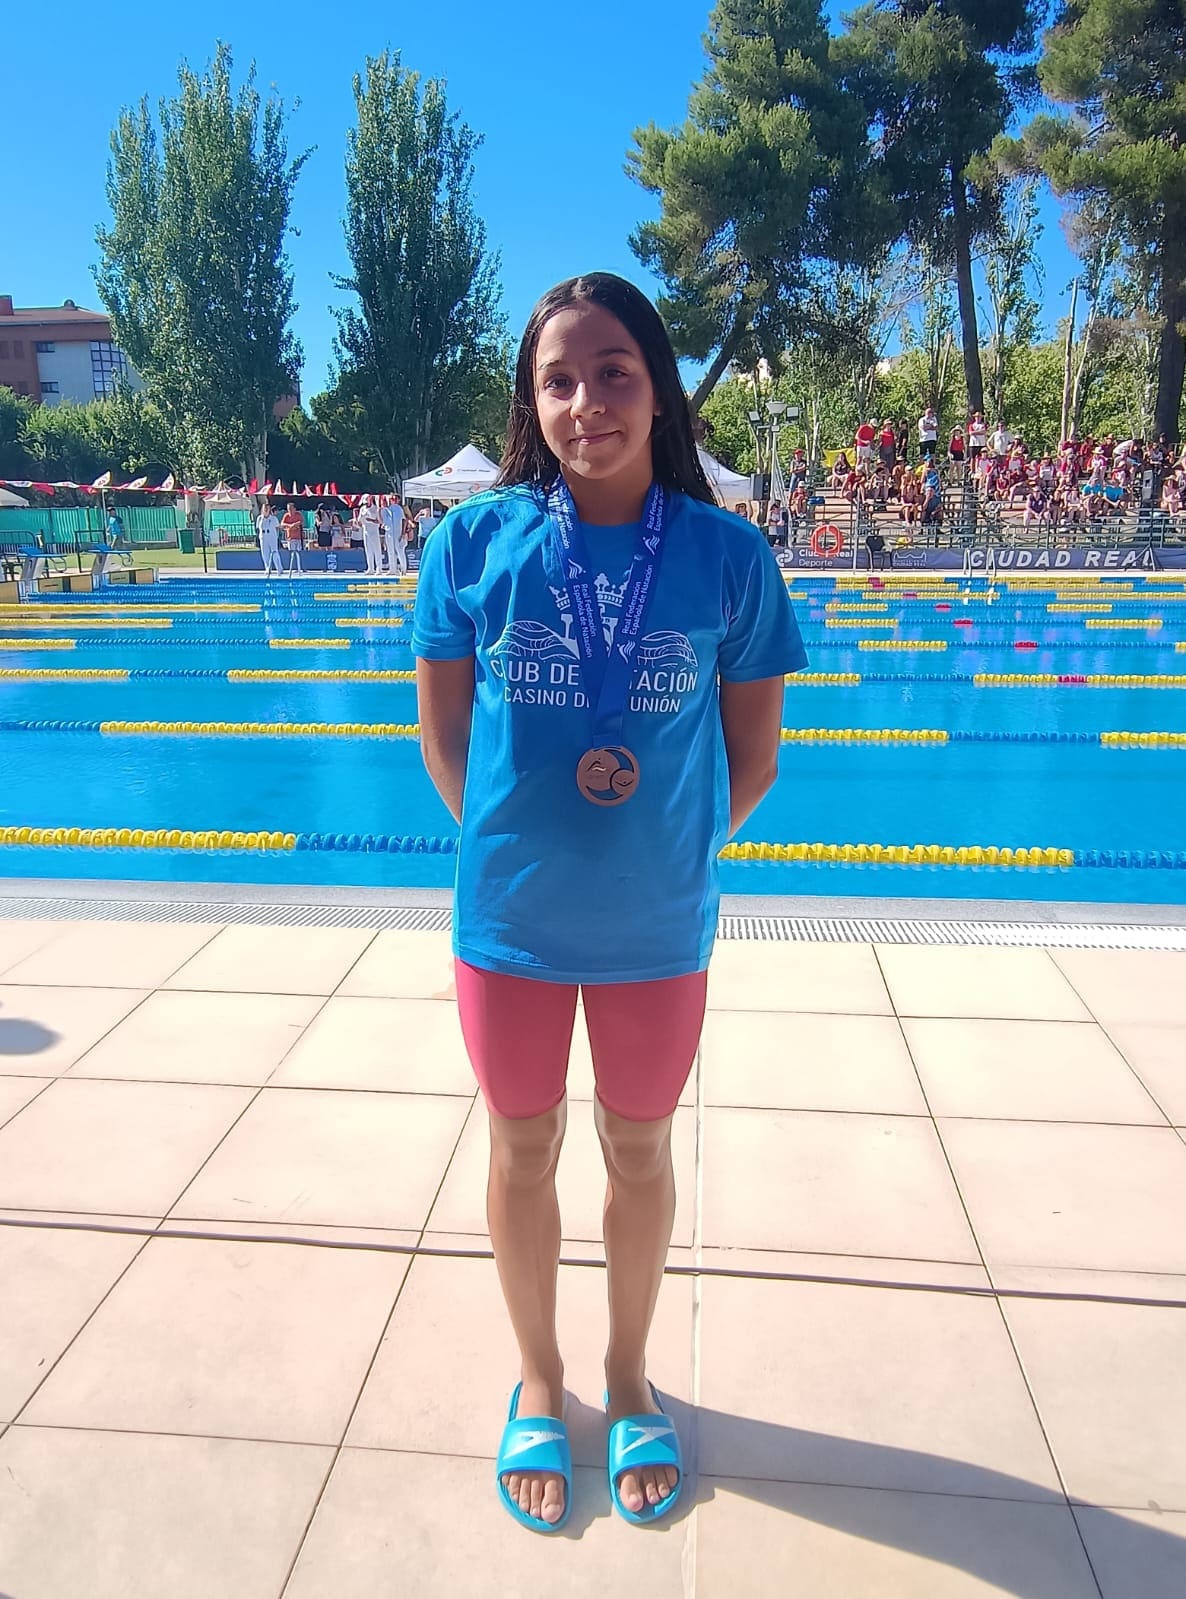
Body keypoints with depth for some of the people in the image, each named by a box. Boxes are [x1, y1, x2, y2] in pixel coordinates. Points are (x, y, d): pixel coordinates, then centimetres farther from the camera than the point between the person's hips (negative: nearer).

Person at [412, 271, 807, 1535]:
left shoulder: (726, 554, -9)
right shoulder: (475, 538, -9)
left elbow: (753, 753, 0)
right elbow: (442, 725, 1)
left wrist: (670, 848, -1)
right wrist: (512, 843, 0)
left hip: (657, 925, 0)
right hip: (509, 918, 1)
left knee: (639, 1152, 17)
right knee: (522, 1150, 17)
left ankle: (629, 1375, 44)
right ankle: (539, 1381, 43)